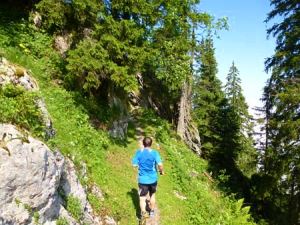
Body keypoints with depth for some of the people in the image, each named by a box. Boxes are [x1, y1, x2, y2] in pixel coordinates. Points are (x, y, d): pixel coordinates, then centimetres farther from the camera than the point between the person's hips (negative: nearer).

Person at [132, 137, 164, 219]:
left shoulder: (138, 152, -7)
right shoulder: (154, 153, -11)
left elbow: (134, 164, -3)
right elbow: (160, 164, -19)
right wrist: (161, 171, 0)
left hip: (143, 179, -1)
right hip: (153, 179, 1)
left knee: (142, 198, 1)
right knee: (152, 195, 23)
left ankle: (143, 212, -22)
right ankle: (152, 211, 39)